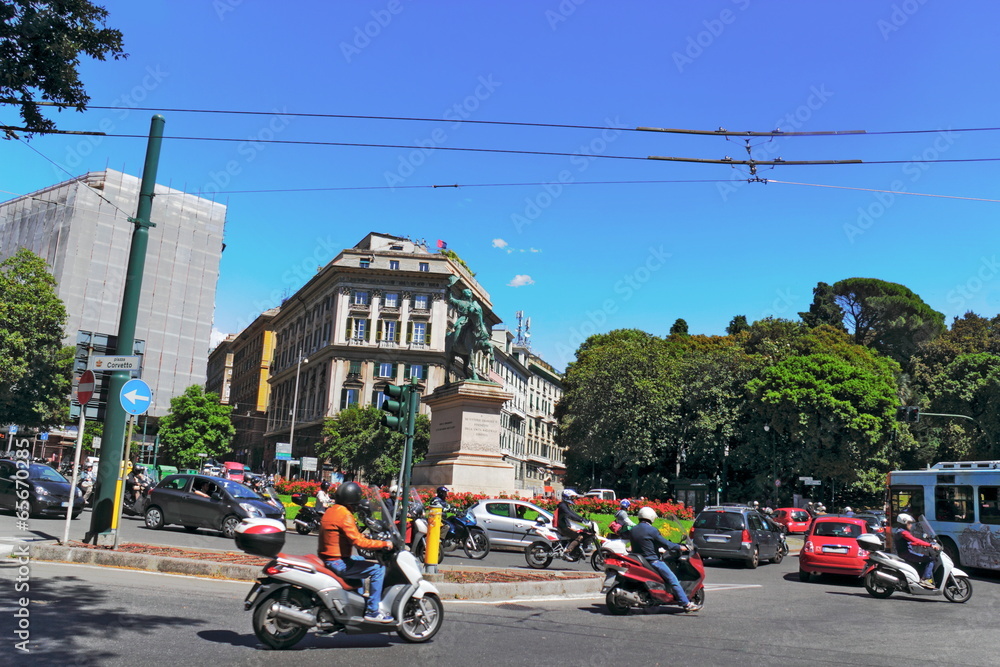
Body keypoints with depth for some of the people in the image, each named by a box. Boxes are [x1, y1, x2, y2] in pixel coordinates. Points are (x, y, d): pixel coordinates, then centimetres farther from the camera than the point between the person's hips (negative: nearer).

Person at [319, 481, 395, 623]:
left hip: (327, 558, 10)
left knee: (360, 560, 34)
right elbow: (358, 541, -25)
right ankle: (372, 611, -9)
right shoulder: (345, 515, -19)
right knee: (378, 569, -13)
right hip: (337, 562, -10)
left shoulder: (330, 511, 11)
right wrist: (383, 544, -16)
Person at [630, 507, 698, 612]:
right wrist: (679, 547, 0)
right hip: (652, 561, -8)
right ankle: (686, 604, -10)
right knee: (673, 579, -6)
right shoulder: (651, 530, -14)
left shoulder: (633, 530, 8)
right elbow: (665, 543, -12)